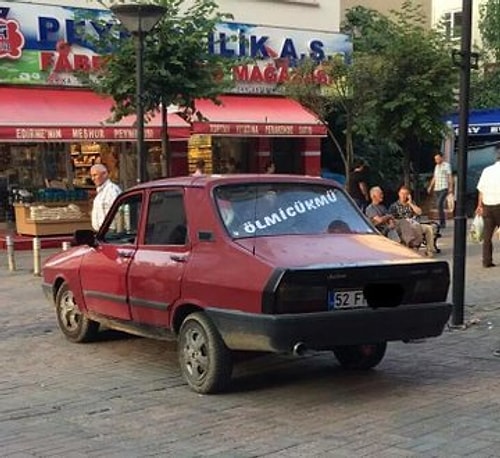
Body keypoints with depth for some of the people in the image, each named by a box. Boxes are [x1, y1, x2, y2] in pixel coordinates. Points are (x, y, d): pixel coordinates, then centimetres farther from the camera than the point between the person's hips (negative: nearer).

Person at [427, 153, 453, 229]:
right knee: (440, 206, 6)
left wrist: (451, 187, -14)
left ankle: (442, 222, -15)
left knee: (440, 204, -18)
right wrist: (430, 187, 18)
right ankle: (443, 222, 11)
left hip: (444, 188, -7)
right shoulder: (436, 166, 18)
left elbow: (450, 177, -6)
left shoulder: (446, 165, -3)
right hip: (436, 189, 7)